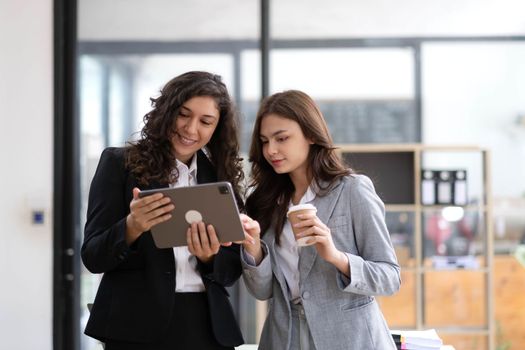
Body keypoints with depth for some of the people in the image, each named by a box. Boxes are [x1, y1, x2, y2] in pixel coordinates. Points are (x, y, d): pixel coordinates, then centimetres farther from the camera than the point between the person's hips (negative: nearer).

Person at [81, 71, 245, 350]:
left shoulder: (221, 176, 7)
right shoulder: (120, 163, -2)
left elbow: (232, 270, 6)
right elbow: (92, 257, -6)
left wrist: (210, 257, -15)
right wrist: (131, 228, -23)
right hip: (139, 327, -3)